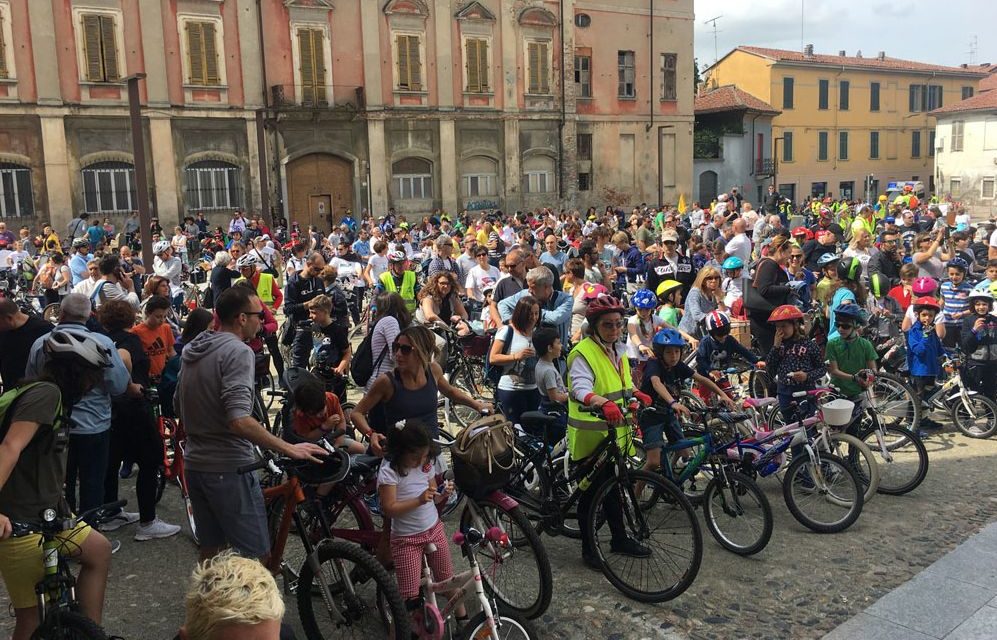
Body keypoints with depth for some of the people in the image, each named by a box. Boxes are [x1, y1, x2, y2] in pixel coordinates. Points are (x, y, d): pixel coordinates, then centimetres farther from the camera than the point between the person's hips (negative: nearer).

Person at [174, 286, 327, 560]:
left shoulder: (193, 350, 10)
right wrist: (289, 448, -27)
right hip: (228, 468, -9)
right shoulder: (238, 351, -17)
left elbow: (179, 406, 22)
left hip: (195, 463, 9)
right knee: (253, 557, -2)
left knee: (210, 551, 18)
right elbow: (239, 419, -28)